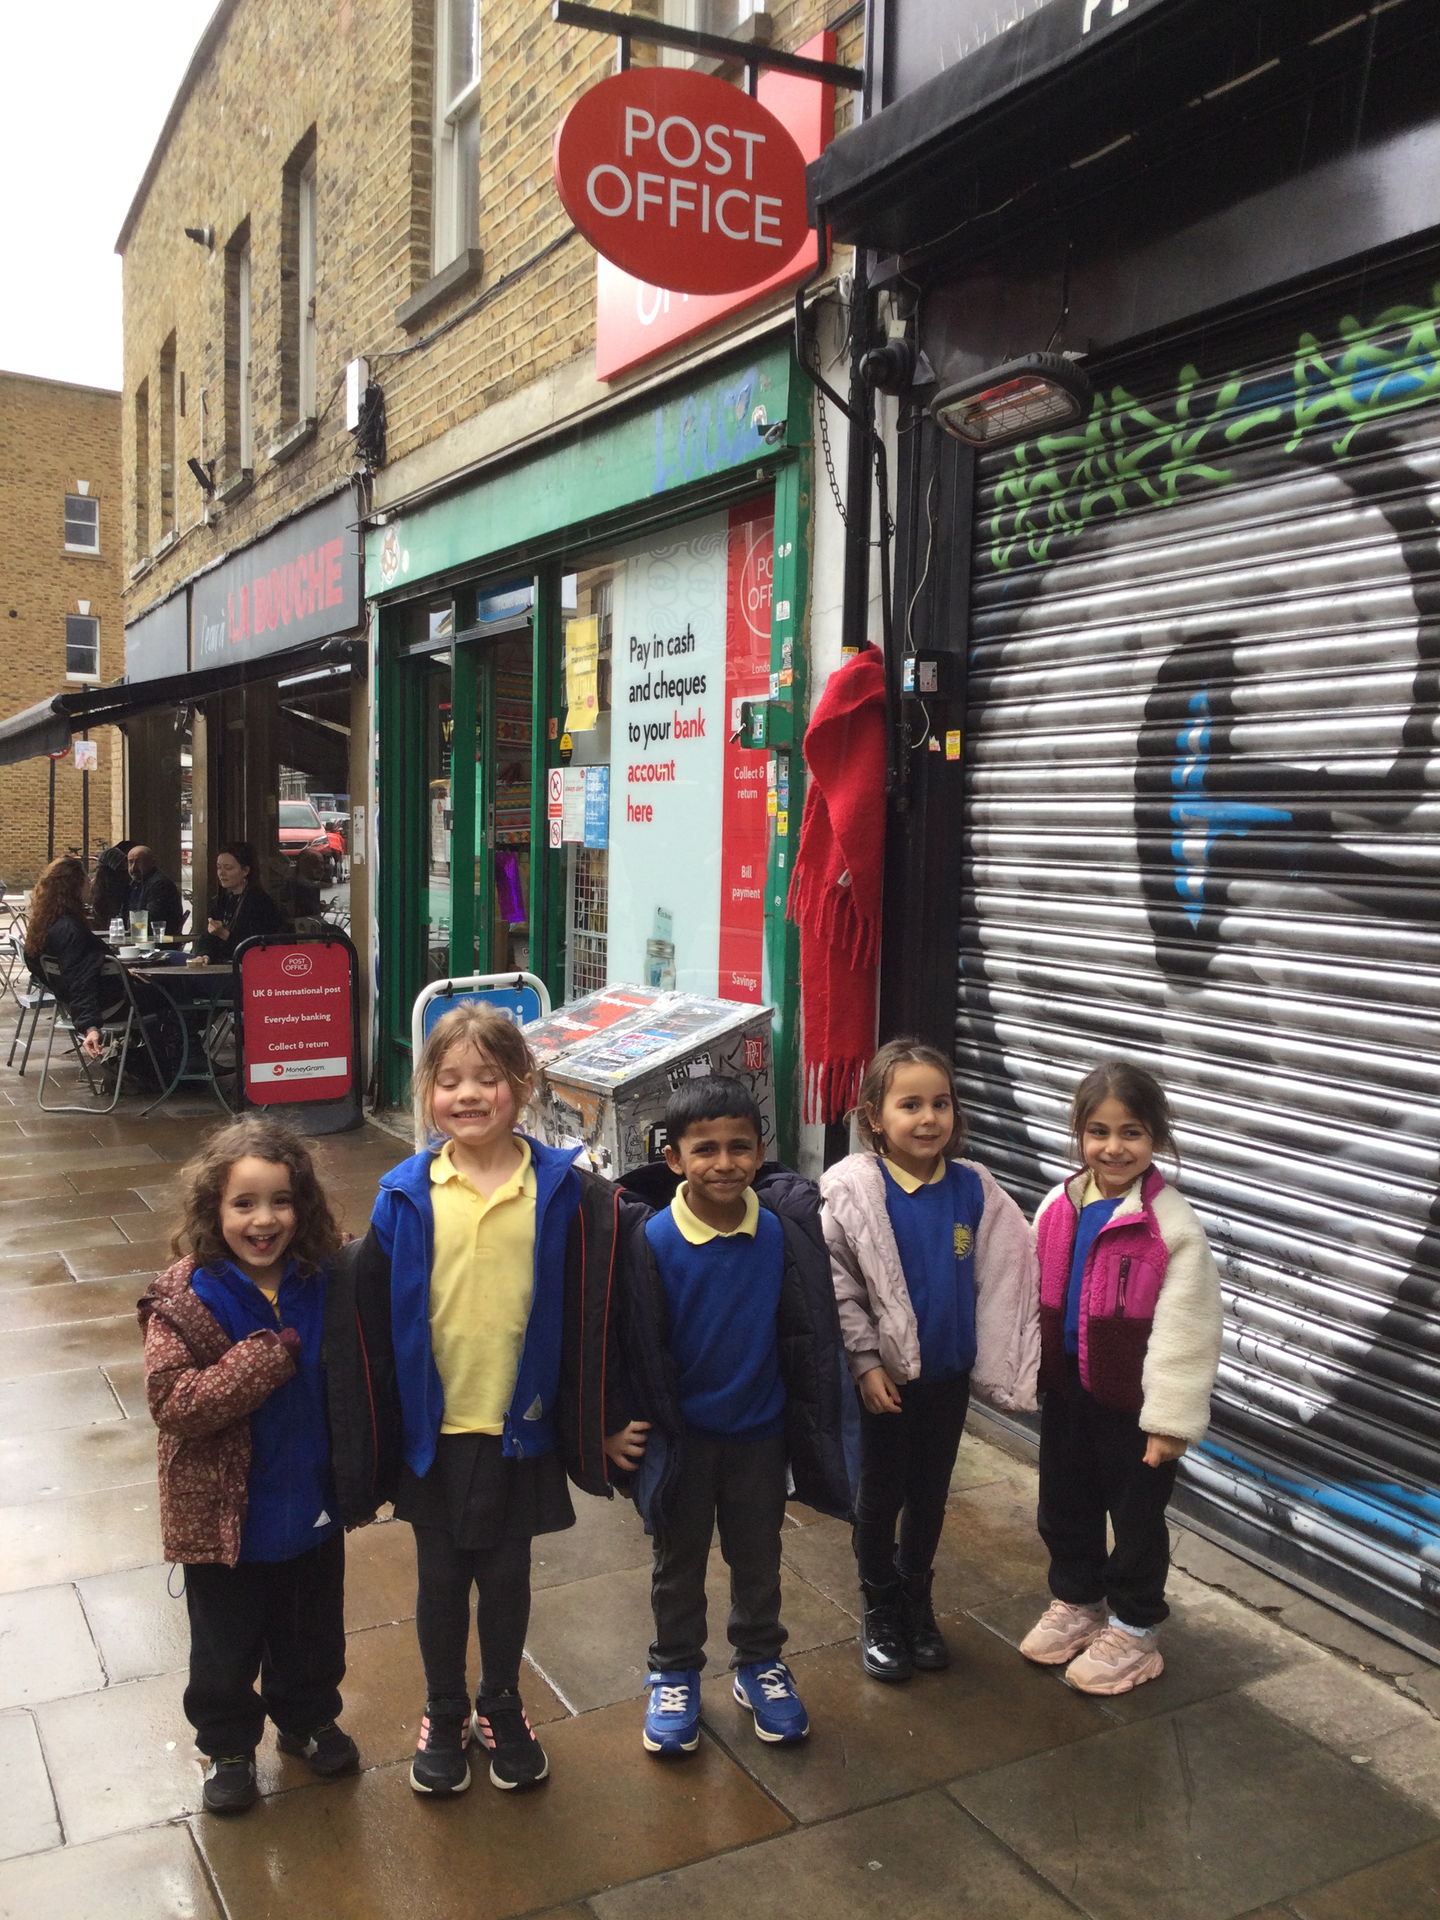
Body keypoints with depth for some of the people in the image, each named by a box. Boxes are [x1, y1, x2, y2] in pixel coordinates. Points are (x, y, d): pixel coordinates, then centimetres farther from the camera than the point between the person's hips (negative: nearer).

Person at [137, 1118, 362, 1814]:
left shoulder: (324, 1280, -9)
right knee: (226, 1643, 18)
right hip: (224, 1512, -3)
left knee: (312, 1633, 22)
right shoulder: (186, 1297, -19)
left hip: (312, 1502, 3)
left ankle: (307, 1719, 48)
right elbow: (172, 1400, -28)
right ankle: (227, 1746, 43)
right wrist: (269, 1356, -32)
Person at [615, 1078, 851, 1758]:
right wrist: (625, 1425, -9)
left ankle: (759, 1664, 41)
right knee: (678, 1562, 17)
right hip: (682, 1435, -2)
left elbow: (807, 1338, -2)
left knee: (758, 1558, 20)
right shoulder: (652, 1242, -18)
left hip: (761, 1432, 2)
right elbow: (636, 1344, -10)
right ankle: (675, 1674, 36)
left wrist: (813, 1430, 2)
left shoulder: (782, 1232, -12)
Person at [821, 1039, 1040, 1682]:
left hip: (949, 1372, 3)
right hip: (884, 1375, -3)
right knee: (880, 1494, 12)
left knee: (931, 1492, 18)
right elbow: (837, 1284, -13)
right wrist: (865, 1361, -15)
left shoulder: (974, 1187, -6)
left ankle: (917, 1604, 38)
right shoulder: (852, 1187, -16)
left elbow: (1003, 1280, 0)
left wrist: (1004, 1368, -2)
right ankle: (880, 1616, 31)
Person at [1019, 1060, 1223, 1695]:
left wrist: (1171, 1418, -17)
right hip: (1065, 1387, 6)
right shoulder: (1058, 1207, -2)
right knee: (1064, 1504, 21)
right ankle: (1075, 1602, 43)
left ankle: (1133, 1631, 31)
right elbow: (1035, 1298, 8)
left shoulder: (1173, 1226, -19)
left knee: (1136, 1516, 12)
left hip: (1132, 1402, -5)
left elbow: (1183, 1330, -18)